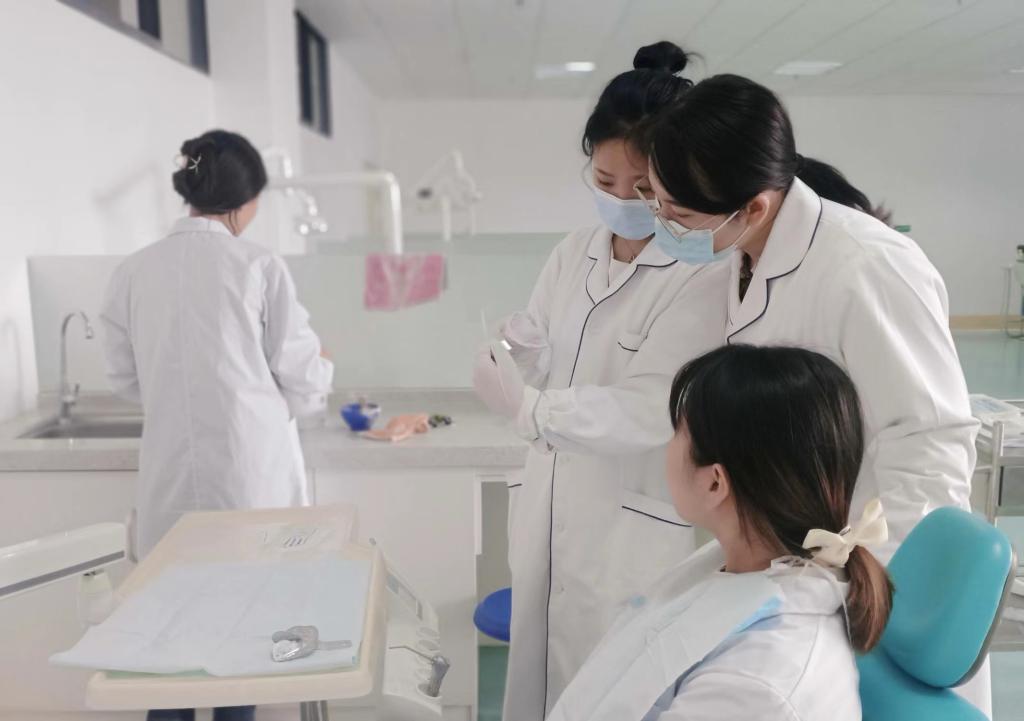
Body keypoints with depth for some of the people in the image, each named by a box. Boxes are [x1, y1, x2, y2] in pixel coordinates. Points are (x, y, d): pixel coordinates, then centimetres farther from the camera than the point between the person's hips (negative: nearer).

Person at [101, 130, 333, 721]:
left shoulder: (135, 271, -2)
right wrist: (322, 373, 17)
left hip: (172, 473, 3)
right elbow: (300, 379, -5)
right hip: (252, 470, -3)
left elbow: (126, 376, 8)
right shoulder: (260, 267, -11)